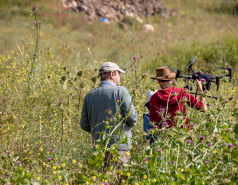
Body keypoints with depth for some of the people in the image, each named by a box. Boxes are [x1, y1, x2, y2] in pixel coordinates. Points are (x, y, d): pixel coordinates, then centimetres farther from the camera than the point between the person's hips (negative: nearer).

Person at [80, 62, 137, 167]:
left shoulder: (89, 96, 9)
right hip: (119, 146, -5)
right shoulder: (121, 91, -5)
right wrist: (132, 123, 12)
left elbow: (84, 125, 9)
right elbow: (132, 118, -10)